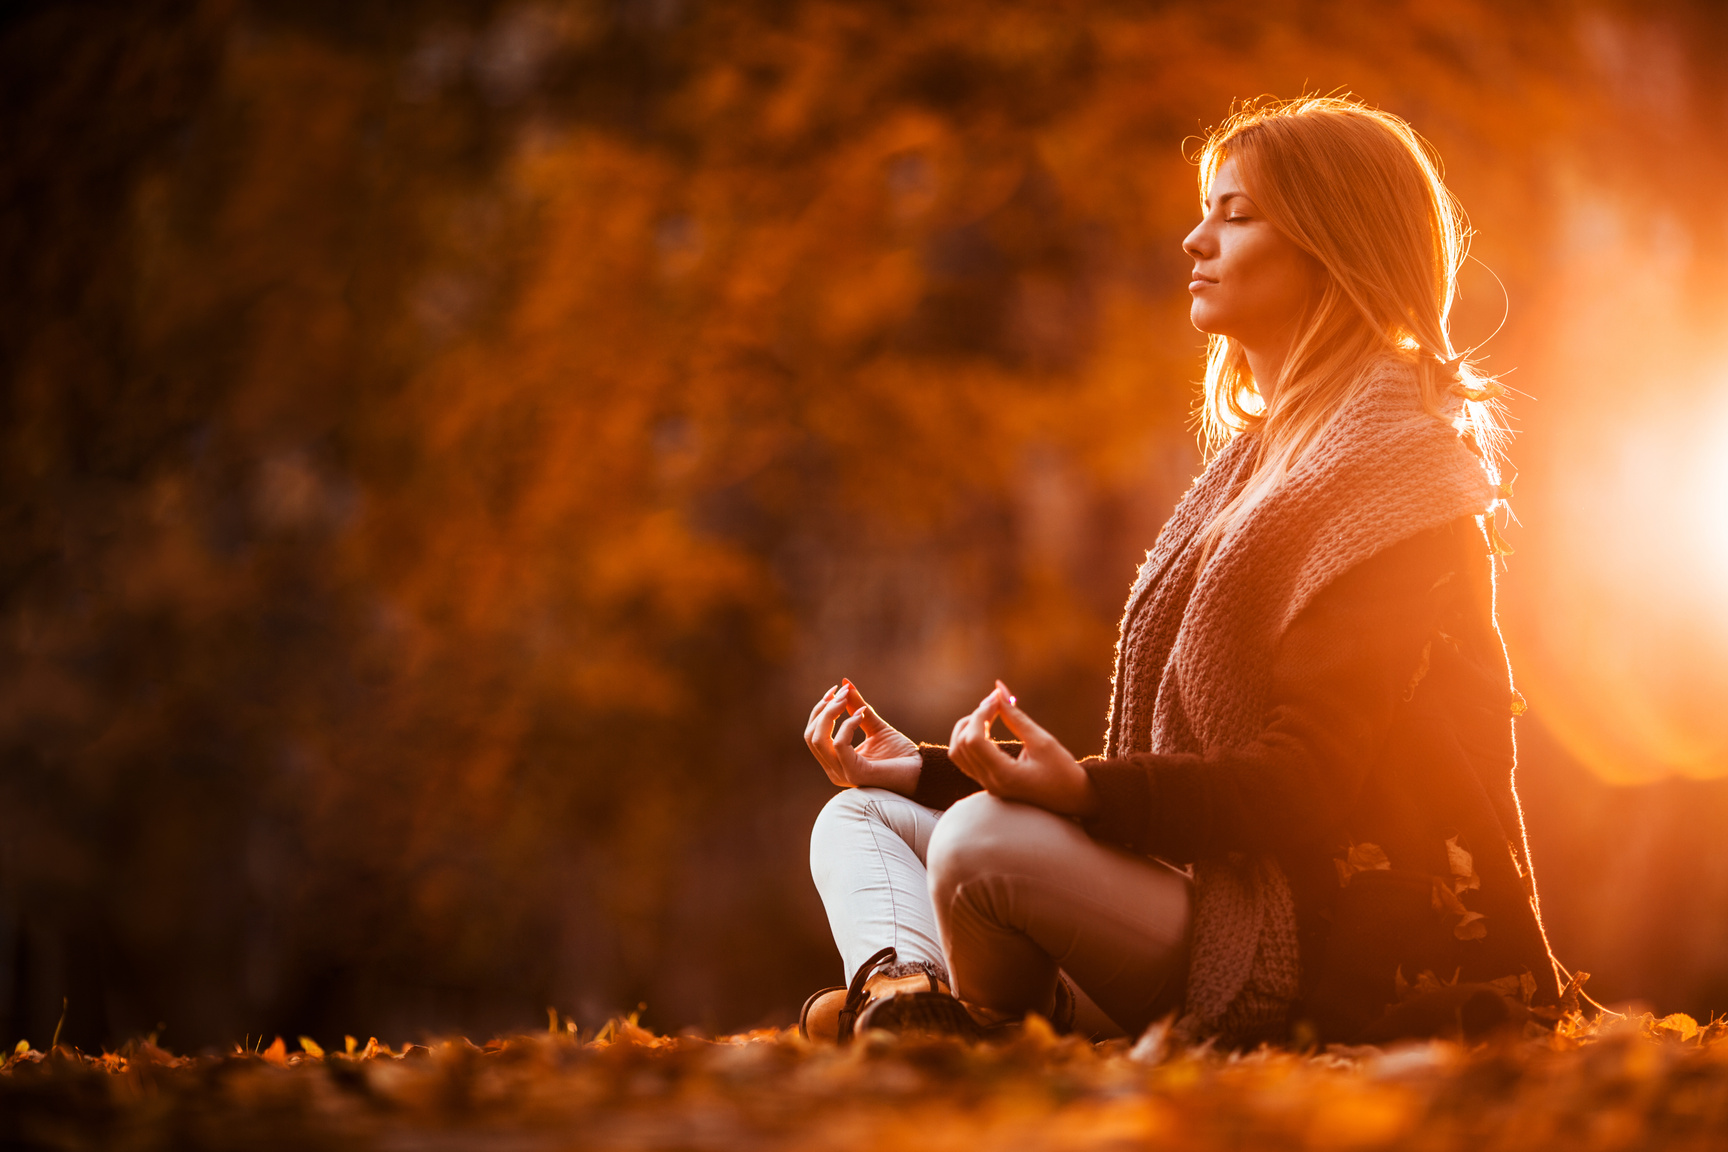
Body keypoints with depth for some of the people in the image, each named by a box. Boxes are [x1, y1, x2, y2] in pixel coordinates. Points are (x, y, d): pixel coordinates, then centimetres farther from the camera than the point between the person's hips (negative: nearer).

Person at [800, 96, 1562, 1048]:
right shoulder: (1259, 463, 20)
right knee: (861, 817, 6)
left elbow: (1306, 785, -19)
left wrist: (1090, 792, -34)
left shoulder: (1391, 468, -10)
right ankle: (902, 989, -26)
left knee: (986, 844, -32)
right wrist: (931, 768, 13)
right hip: (1230, 905, 10)